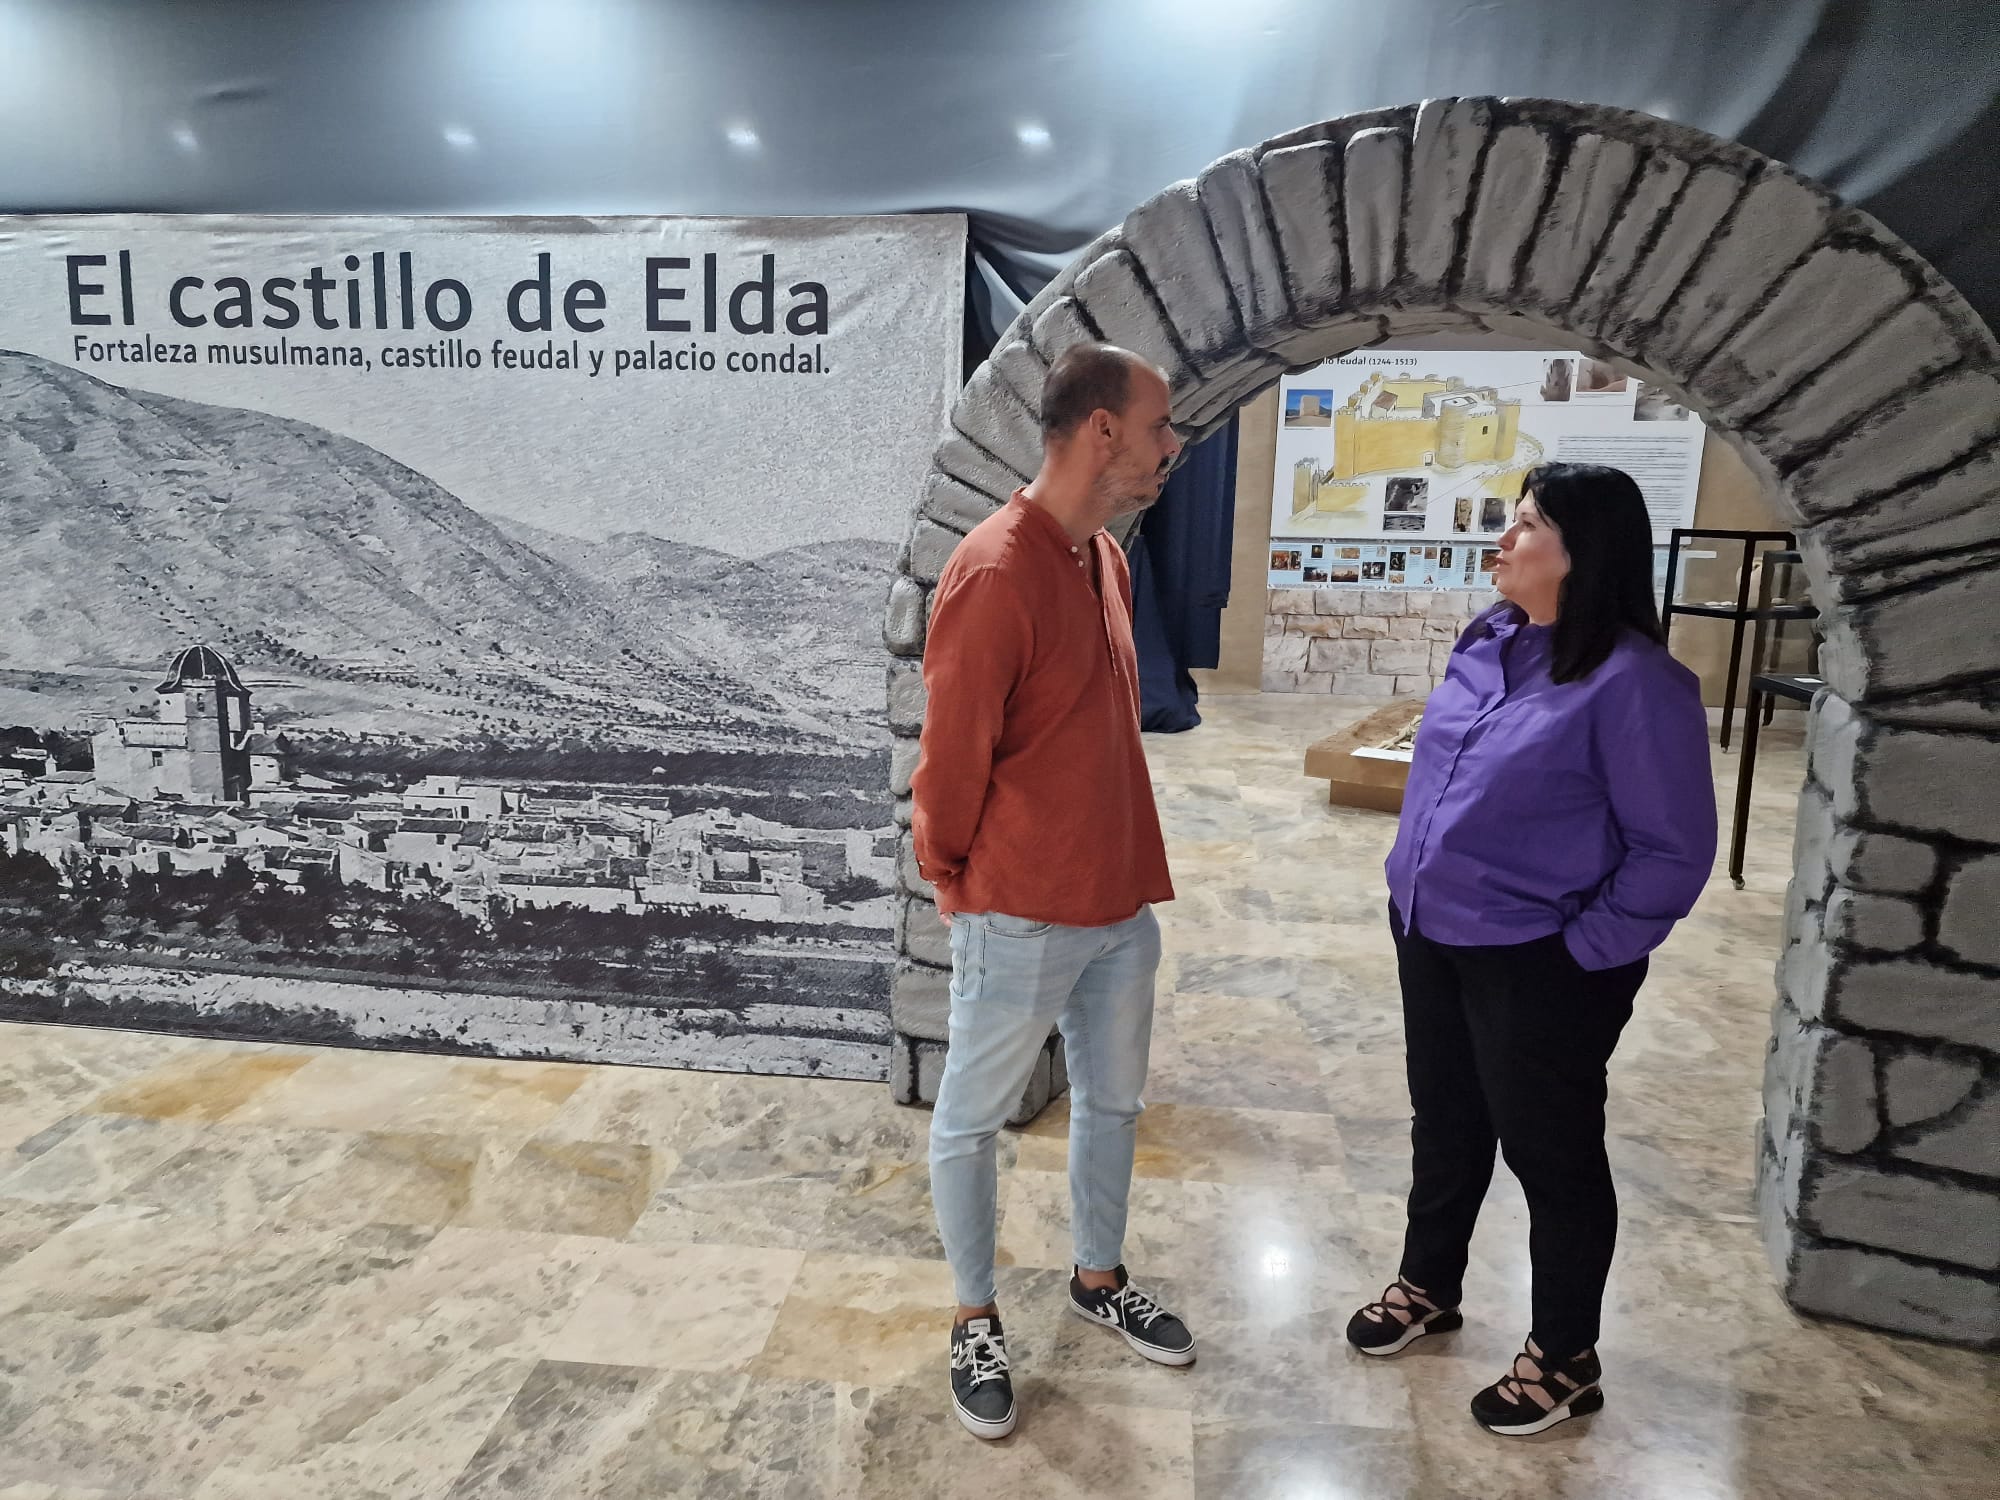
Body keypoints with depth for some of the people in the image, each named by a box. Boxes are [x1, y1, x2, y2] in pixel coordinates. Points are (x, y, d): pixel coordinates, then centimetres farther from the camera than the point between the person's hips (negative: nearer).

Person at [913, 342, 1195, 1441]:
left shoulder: (1106, 557, 5)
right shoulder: (994, 575, -24)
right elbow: (950, 757, -16)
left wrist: (1122, 863, 16)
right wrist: (954, 881, -3)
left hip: (1120, 902, 9)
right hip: (1022, 920, -8)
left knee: (1112, 1101, 23)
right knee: (971, 1120, 13)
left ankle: (1098, 1279, 45)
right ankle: (975, 1319, 33)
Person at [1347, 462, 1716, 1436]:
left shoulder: (1632, 682, -20)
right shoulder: (1488, 641, 3)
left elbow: (1675, 848, -17)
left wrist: (1587, 949, -15)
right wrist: (1414, 881, 13)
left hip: (1538, 966, -7)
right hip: (1430, 936, 7)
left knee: (1550, 1151, 10)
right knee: (1444, 1124, 22)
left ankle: (1565, 1359, 32)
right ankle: (1427, 1285, 44)